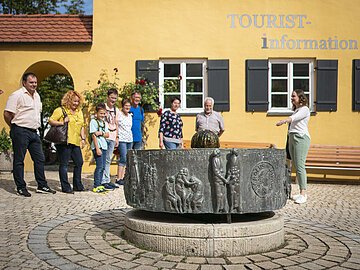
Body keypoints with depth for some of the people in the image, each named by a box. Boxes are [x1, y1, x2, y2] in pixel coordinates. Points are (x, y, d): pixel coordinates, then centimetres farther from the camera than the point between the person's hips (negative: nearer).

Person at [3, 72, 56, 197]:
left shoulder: (37, 96, 15)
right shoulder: (17, 95, -9)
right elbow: (7, 114, -11)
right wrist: (14, 127, -1)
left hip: (34, 132, 8)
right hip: (21, 132, -8)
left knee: (40, 159, 8)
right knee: (19, 160, 1)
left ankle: (42, 186, 16)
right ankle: (21, 187, 8)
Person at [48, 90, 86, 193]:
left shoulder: (79, 112, 19)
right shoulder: (60, 110, -3)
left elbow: (82, 126, 23)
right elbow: (50, 121, -8)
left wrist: (83, 138, 16)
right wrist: (62, 122, -19)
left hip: (76, 142, 7)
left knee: (79, 162, 8)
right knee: (64, 164, -1)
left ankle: (77, 185, 20)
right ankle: (65, 187, 5)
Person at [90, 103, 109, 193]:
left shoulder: (104, 123, 16)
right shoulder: (93, 121, -5)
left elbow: (107, 135, 10)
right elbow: (93, 135, -11)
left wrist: (101, 133, -12)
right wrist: (97, 148, -17)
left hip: (104, 146, 7)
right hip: (97, 146, -7)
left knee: (102, 167, 7)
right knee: (99, 166, -10)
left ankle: (99, 185, 13)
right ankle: (96, 186, -6)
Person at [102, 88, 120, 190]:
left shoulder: (116, 110, 14)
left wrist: (117, 137, 15)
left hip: (112, 138, 6)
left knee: (108, 160, 11)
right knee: (103, 160, -7)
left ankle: (107, 180, 16)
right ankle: (104, 181, -4)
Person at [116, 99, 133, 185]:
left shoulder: (130, 116, 16)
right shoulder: (118, 115, -5)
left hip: (130, 139, 7)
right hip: (122, 139, -7)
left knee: (126, 159, 5)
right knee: (123, 158, -12)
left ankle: (122, 177, 8)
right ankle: (119, 179, -8)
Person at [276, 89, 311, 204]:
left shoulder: (304, 109, -7)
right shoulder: (296, 110, 22)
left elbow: (294, 118, -27)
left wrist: (284, 120, -45)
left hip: (301, 138, -9)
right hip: (292, 138, 9)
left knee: (300, 166, -13)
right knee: (296, 166, 6)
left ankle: (303, 194, -12)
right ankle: (301, 192, 10)